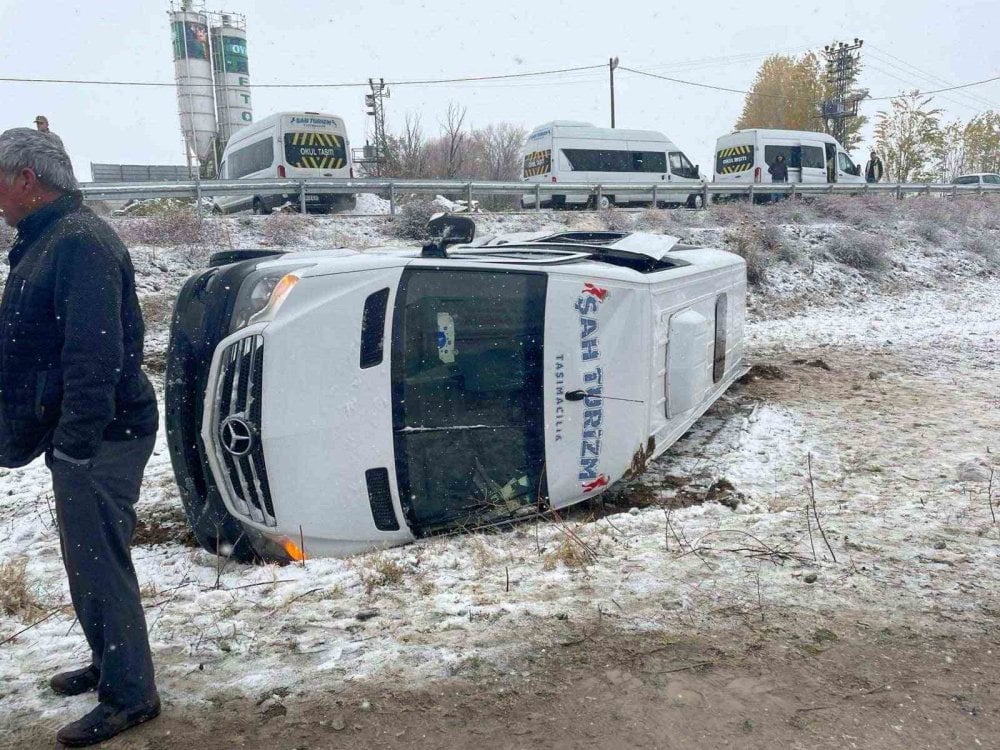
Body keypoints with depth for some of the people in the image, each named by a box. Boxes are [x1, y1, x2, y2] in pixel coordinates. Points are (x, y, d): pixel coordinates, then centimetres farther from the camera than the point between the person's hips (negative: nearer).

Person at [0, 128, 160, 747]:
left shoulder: (80, 242, -17)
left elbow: (94, 355, -25)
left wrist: (77, 442, -26)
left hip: (97, 438, -10)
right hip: (78, 433, 10)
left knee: (98, 564, -3)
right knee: (91, 559, 20)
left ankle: (129, 695, 10)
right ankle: (110, 664, 36)